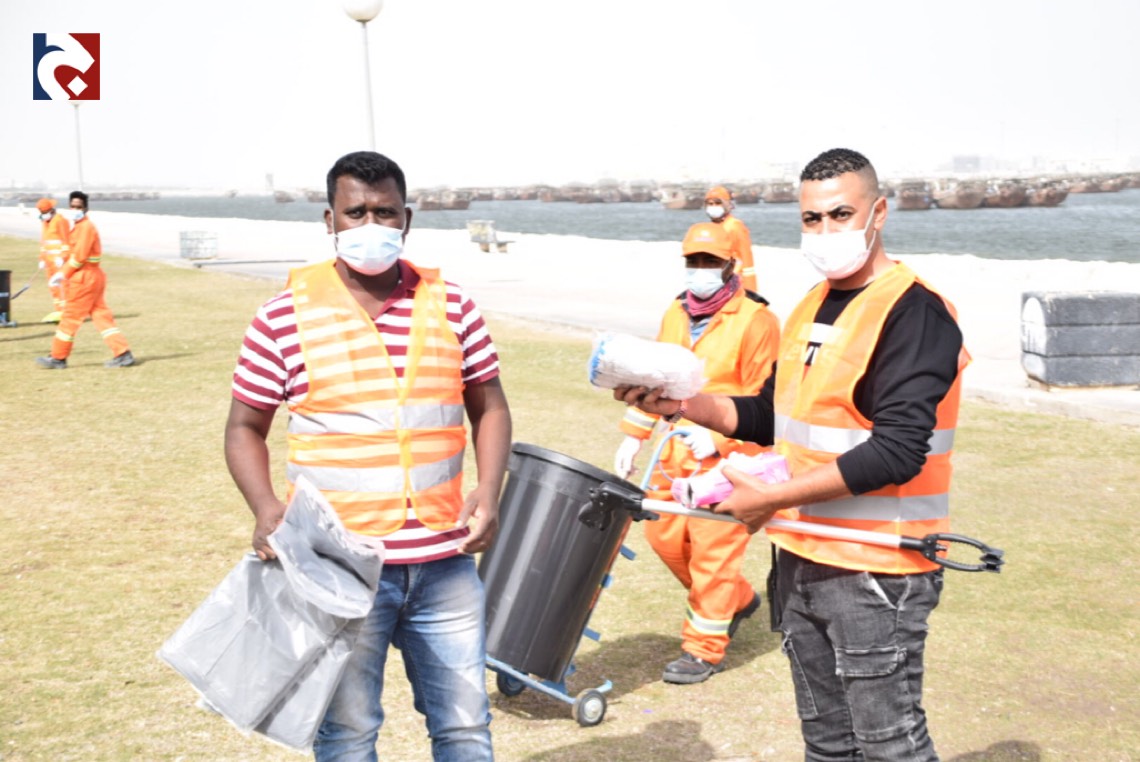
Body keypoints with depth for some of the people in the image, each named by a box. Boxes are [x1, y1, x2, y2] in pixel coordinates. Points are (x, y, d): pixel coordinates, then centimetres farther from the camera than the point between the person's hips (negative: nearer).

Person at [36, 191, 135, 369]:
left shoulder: (86, 226, -15)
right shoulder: (78, 227, 17)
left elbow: (79, 256, -20)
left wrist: (63, 273, -14)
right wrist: (63, 273, 11)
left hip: (84, 279, -10)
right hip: (91, 277, 10)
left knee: (70, 317, 0)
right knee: (101, 316, 7)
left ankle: (58, 358, 9)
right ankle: (123, 353, 4)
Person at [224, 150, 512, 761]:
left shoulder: (450, 306, 4)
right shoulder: (286, 314, -3)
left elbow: (489, 406, 11)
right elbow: (245, 428, 3)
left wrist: (489, 490, -6)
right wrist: (266, 508, -14)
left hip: (445, 562, 2)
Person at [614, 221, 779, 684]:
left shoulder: (754, 320, -11)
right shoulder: (675, 314, 10)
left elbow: (763, 398, -13)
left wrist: (718, 436, -21)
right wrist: (633, 436, 13)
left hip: (728, 455, -7)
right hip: (677, 450, 8)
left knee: (713, 548, -4)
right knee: (663, 534, 12)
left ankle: (704, 650, 10)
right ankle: (737, 600, 33)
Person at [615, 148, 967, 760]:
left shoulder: (914, 311, -16)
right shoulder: (811, 307, 12)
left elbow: (897, 450, -23)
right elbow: (774, 417, 18)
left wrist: (771, 498, -20)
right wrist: (684, 404, 1)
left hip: (876, 573, -8)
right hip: (803, 560, 8)